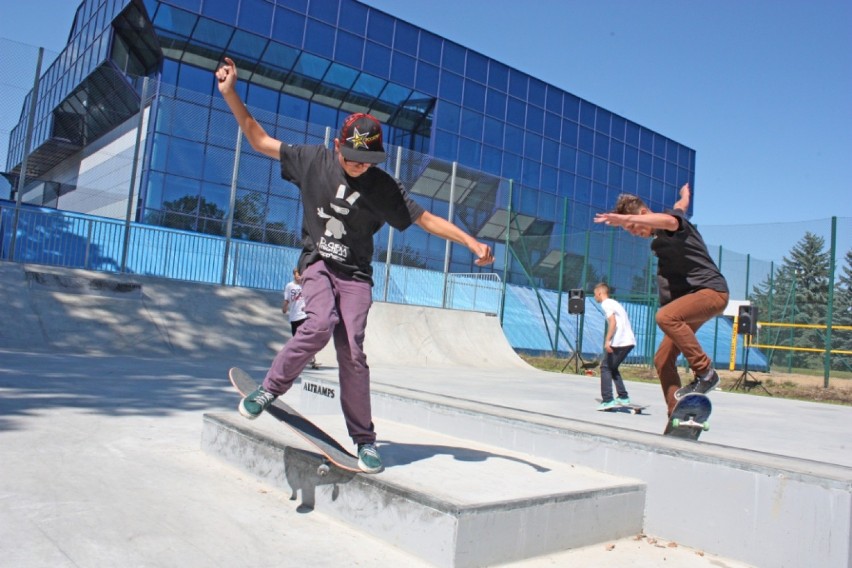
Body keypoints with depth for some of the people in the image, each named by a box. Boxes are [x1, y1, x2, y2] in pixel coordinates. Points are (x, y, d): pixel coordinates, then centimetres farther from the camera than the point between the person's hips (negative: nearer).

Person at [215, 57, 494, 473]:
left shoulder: (383, 187, -7)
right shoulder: (314, 161, -3)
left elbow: (426, 219, -5)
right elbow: (260, 141, 5)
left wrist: (472, 242, -15)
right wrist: (230, 94, 0)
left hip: (355, 273, 0)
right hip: (317, 263, 0)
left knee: (351, 352, -11)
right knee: (320, 324, -28)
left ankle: (364, 439, 1)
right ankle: (270, 389, -6)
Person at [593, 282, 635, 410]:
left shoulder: (606, 304, -4)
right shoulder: (614, 303, 24)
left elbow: (613, 322, -17)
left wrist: (607, 340, -23)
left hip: (619, 342, -9)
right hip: (630, 341, 9)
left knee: (605, 367, -1)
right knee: (612, 367, 20)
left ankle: (607, 400, -6)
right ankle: (623, 397, 16)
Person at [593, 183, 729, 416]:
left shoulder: (676, 219, -9)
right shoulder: (658, 238, 16)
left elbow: (668, 220, -38)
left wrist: (625, 219, -50)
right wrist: (685, 193, 63)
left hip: (711, 290, -9)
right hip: (690, 297, 10)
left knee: (665, 316, -36)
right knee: (662, 360, 0)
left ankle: (705, 372, -24)